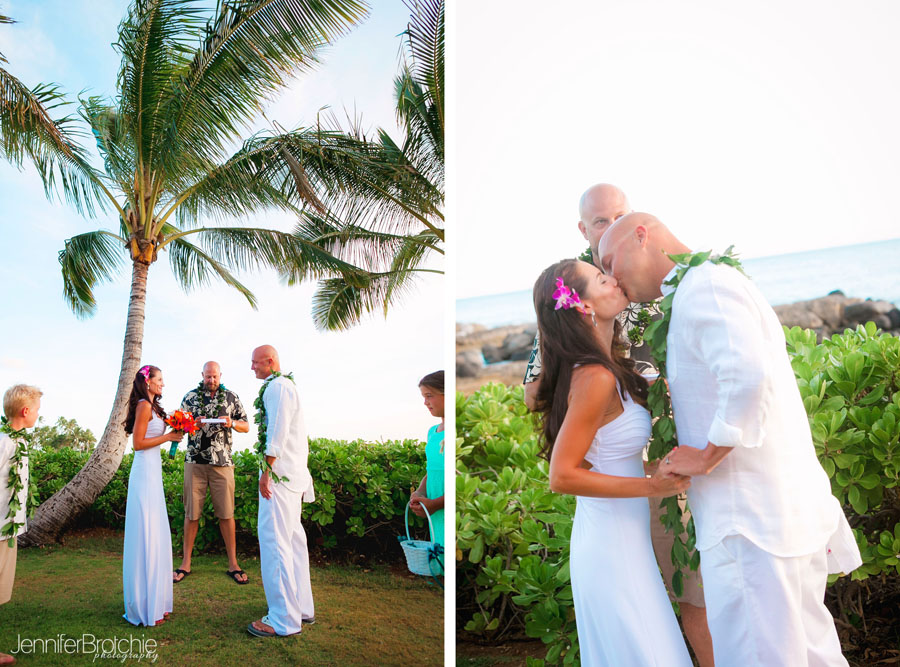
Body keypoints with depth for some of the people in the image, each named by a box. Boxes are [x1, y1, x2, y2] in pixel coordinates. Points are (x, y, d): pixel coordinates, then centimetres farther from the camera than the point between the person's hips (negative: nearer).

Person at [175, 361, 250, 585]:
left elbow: (246, 426, 10)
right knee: (192, 513, 4)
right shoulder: (190, 397, 8)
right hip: (195, 461, 0)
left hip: (222, 462, 0)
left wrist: (231, 423, -11)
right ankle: (186, 563, 16)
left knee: (226, 513, 1)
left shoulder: (231, 397, 8)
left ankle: (233, 564, 10)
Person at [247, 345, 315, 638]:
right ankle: (302, 608, 22)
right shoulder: (287, 385, 20)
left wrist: (267, 469, -18)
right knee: (293, 537, 14)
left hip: (280, 471, -11)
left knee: (274, 539, -9)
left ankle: (283, 619, -5)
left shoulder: (277, 386, -12)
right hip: (295, 472, 11)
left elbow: (278, 431, -19)